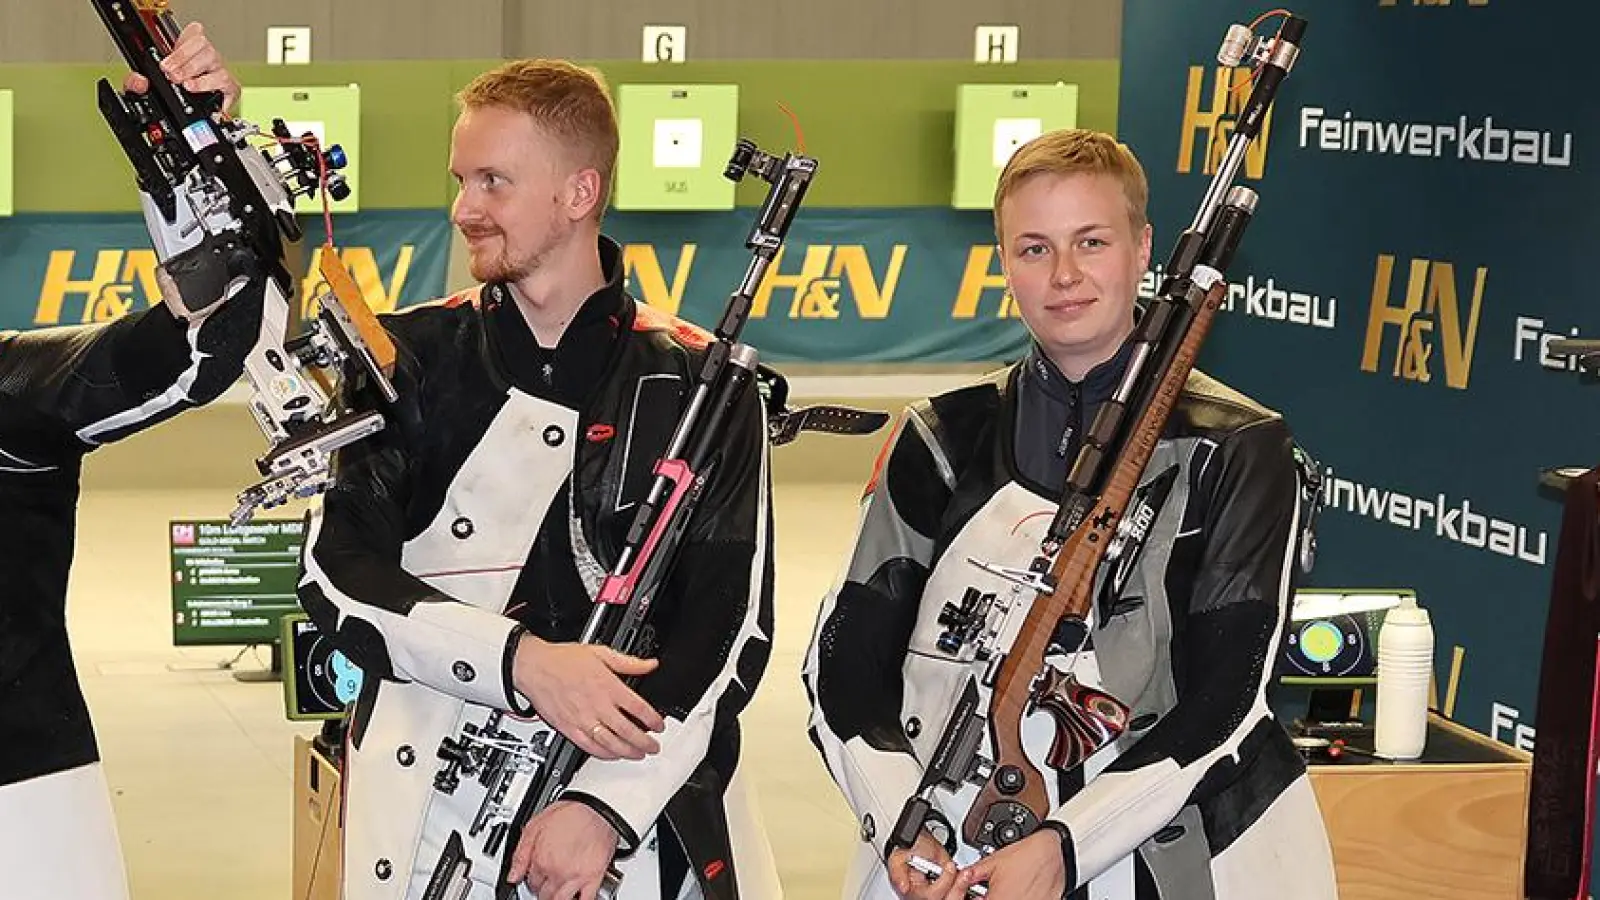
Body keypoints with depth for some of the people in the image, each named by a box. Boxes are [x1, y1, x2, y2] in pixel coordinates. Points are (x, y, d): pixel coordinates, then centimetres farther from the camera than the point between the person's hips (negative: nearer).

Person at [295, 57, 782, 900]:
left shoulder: (698, 384, -1)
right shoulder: (409, 357, 2)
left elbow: (730, 628, -6)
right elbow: (336, 571, -6)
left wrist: (606, 805, -15)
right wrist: (520, 660, -18)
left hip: (639, 817, -1)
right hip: (426, 822, 1)